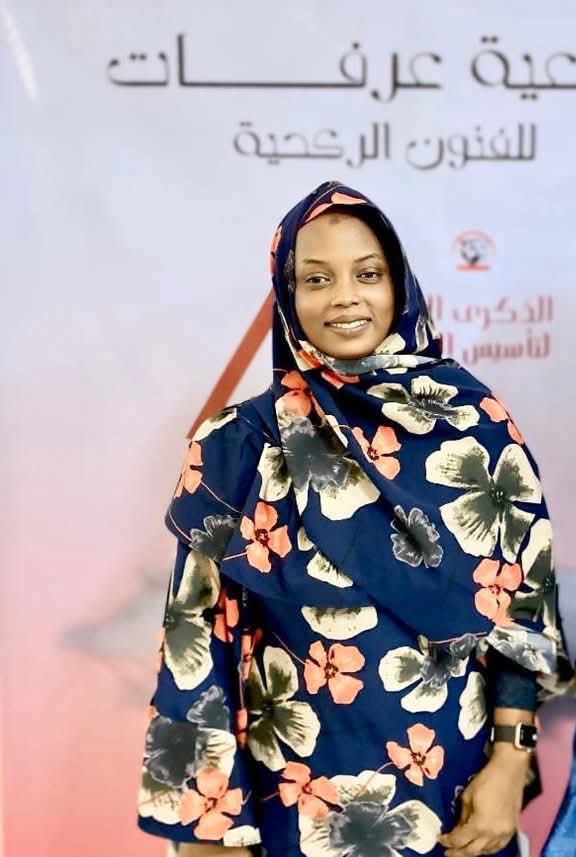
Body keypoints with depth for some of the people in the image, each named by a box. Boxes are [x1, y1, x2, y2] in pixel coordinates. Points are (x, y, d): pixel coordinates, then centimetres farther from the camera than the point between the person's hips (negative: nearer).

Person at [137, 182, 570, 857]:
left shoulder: (472, 417, -5)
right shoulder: (244, 445, -8)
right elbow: (205, 631, -7)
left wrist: (510, 760, -8)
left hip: (455, 776, 2)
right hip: (304, 789, -1)